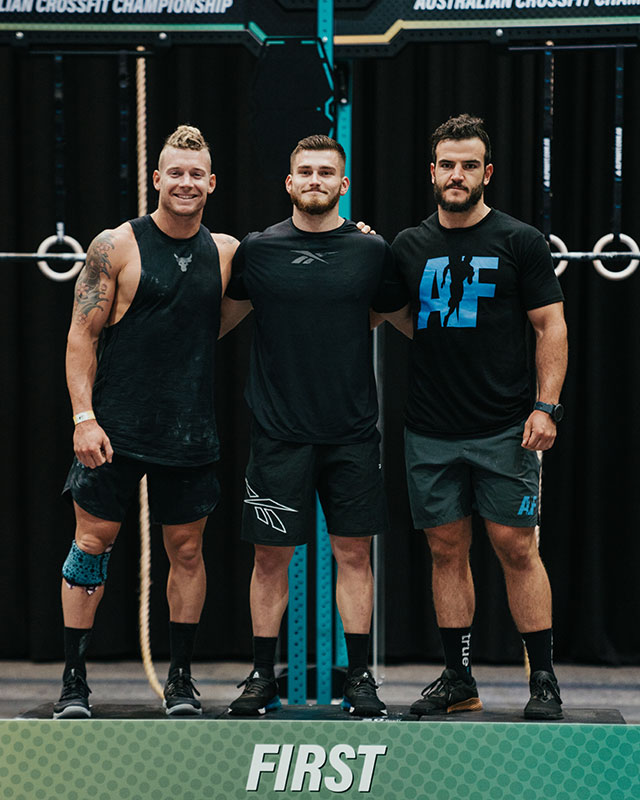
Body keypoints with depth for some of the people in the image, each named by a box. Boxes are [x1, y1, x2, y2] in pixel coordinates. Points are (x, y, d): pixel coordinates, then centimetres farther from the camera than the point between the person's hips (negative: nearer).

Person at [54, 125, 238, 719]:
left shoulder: (226, 253, 7)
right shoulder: (115, 247, -4)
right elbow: (82, 336, -4)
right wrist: (84, 418, -13)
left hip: (190, 434, 3)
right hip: (115, 428, -3)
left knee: (187, 550, 7)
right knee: (93, 541, -1)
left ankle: (180, 678, 19)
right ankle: (74, 680, 8)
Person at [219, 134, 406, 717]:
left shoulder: (371, 251, 2)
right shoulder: (257, 251, 2)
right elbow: (223, 316, 18)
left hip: (353, 433, 0)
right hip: (278, 432, 0)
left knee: (354, 552, 3)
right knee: (271, 556, 3)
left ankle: (360, 679, 13)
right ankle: (263, 678, 15)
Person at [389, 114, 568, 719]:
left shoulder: (520, 242, 0)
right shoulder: (408, 247, 10)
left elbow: (551, 327, -1)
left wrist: (545, 407, -9)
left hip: (504, 429, -4)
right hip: (430, 432, 4)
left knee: (515, 547, -4)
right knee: (447, 549, 7)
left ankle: (544, 681, 3)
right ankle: (458, 680, 15)